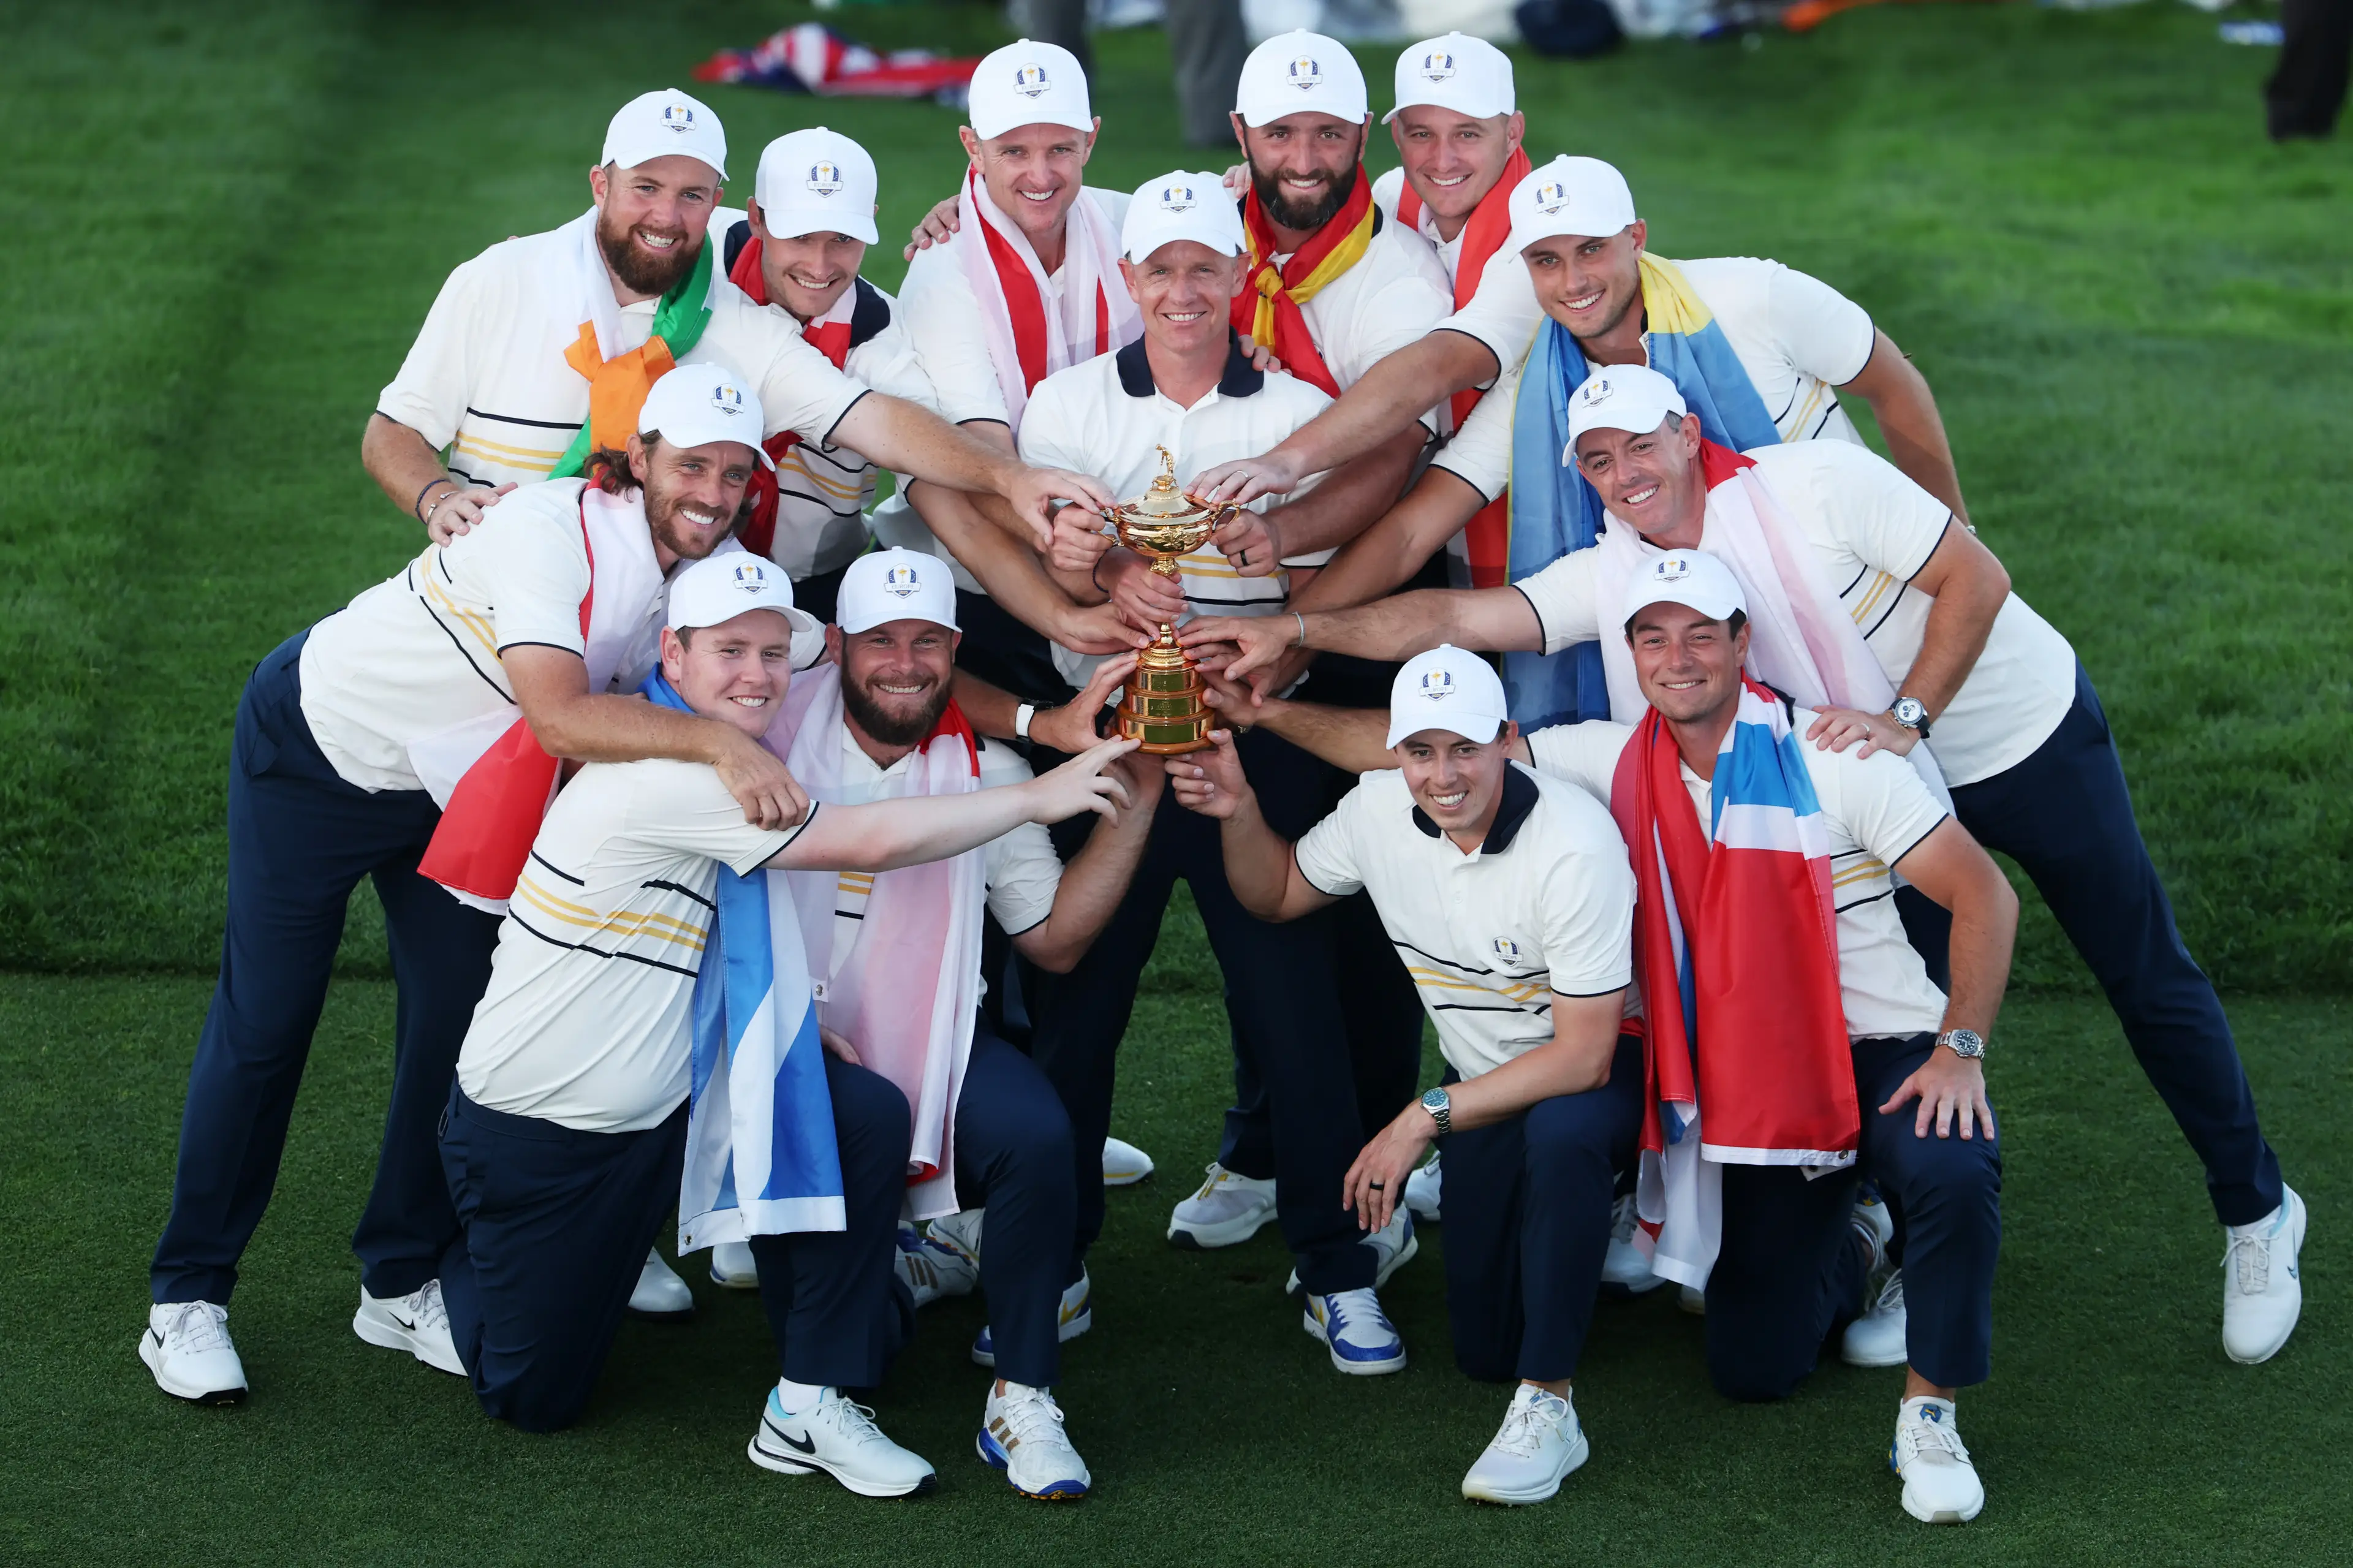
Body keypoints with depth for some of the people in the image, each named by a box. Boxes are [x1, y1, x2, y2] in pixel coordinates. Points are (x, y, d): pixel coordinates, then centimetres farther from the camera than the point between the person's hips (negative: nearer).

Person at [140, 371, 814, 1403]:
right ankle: (186, 1297, 11)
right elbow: (559, 715, -48)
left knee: (457, 1017, 5)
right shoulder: (555, 529, -36)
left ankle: (403, 1282, 21)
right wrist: (718, 744, -56)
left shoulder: (709, 569, -11)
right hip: (316, 744, -7)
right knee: (265, 1017, -1)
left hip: (453, 779, 7)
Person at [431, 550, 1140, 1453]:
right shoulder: (668, 777, -25)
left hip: (667, 1106, 8)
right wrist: (1038, 798, -16)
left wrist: (795, 1026, -2)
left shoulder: (726, 769, 5)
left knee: (868, 1114, -15)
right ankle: (438, 1265, 35)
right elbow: (872, 842, -25)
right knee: (536, 1402, 3)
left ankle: (814, 1407, -8)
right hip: (535, 1136, -8)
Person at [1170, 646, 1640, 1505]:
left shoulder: (1573, 844, -31)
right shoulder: (1382, 809, -12)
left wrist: (1424, 1118, -27)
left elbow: (1584, 1055, -29)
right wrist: (1238, 813, -12)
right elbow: (1278, 893, 9)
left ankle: (1546, 1409, -30)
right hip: (1489, 1079, 6)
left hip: (1602, 1068, -6)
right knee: (1484, 1347, 6)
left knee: (1560, 1132, -42)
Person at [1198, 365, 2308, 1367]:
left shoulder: (1816, 484, -26)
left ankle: (2256, 1213, 21)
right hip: (1891, 782, 4)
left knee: (2149, 983, 5)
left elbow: (1976, 580, -21)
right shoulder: (1615, 575, -13)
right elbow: (1455, 618, -20)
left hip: (2029, 736, -4)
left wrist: (1909, 716, -29)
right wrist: (1295, 631, -30)